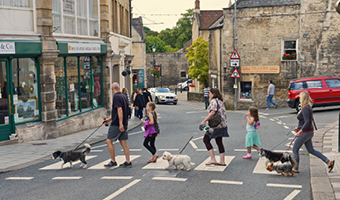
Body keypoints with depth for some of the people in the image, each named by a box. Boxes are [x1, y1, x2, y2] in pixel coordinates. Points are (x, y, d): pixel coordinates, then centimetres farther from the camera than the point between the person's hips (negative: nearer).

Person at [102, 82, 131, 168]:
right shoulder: (123, 96, 16)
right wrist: (109, 119, 28)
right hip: (124, 124, 9)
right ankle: (128, 162, 9)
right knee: (123, 142, 9)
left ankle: (113, 161, 2)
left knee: (109, 141, -1)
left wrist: (120, 124, -25)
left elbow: (120, 110, -22)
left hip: (117, 124, -9)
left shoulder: (116, 97, -13)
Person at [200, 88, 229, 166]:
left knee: (206, 140, -1)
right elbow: (224, 113, 19)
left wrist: (204, 121, -21)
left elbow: (213, 112, -22)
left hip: (216, 125, -9)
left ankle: (213, 159, -5)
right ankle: (222, 161, 12)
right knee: (219, 142, 11)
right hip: (222, 125, 9)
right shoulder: (220, 101, 17)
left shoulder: (214, 101, -11)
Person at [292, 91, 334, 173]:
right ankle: (328, 162, 14)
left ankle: (295, 168, 18)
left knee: (295, 150, 6)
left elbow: (307, 122, -30)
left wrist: (300, 132, -33)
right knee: (311, 150, 18)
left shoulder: (305, 109, -22)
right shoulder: (308, 107, 9)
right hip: (309, 132, 10)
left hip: (304, 133, -10)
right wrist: (299, 128, 18)